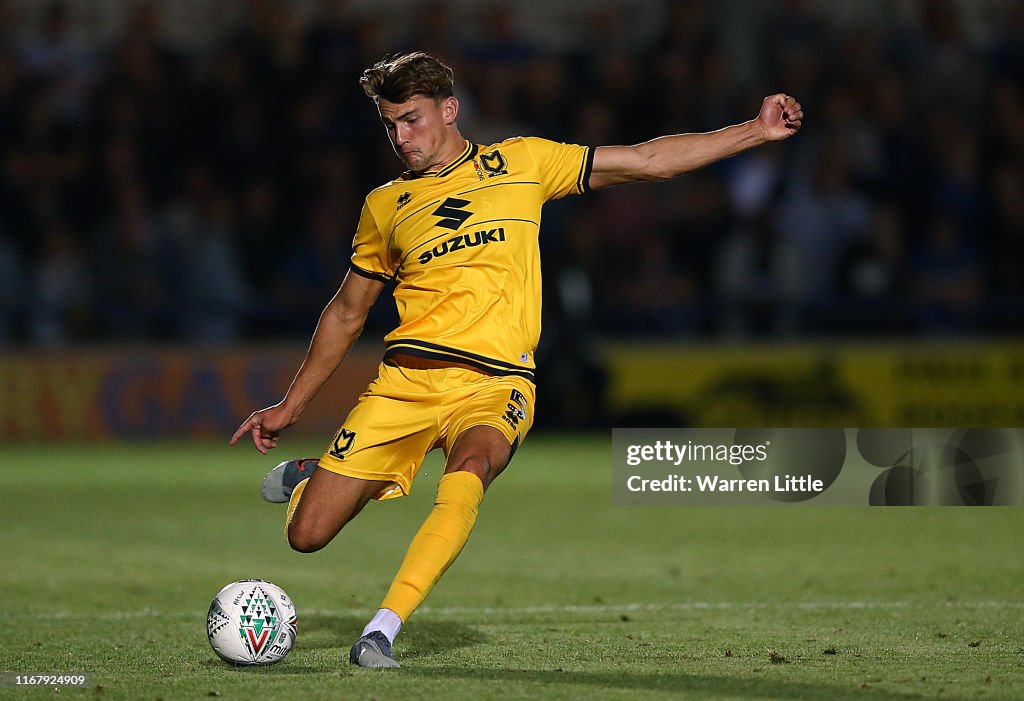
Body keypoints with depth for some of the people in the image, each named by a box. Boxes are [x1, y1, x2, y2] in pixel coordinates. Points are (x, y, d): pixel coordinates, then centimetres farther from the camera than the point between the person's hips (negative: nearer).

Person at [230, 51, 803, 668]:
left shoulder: (521, 164, 11)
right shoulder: (385, 206, 15)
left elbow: (646, 161, 12)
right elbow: (347, 313, 25)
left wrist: (757, 131, 7)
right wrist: (290, 407, 23)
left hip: (495, 385, -2)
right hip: (407, 379, 2)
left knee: (470, 470, -37)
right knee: (307, 534, -6)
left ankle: (384, 630, -38)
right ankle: (307, 478, 31)